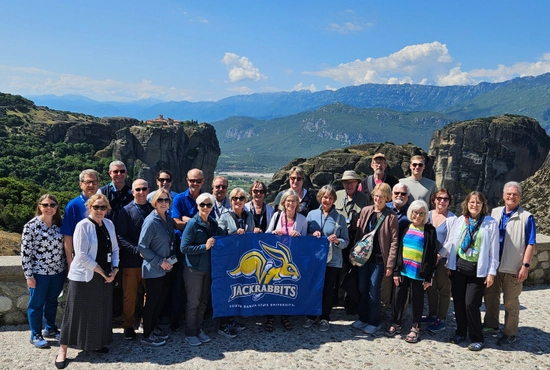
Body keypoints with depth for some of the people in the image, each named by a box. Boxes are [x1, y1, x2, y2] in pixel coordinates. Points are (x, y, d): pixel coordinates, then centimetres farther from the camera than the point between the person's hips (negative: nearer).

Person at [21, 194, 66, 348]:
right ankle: (36, 335, 21)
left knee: (52, 302, 18)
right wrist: (29, 275, -12)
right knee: (36, 304, 8)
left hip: (58, 272, 5)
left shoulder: (59, 224, 4)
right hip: (39, 273, -5)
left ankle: (50, 329, 34)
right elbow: (25, 252, -11)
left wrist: (66, 267, 9)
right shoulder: (31, 225, -11)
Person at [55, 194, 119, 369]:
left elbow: (115, 249, 11)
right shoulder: (83, 226, -13)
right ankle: (63, 350, 12)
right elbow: (82, 256, -18)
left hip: (105, 276, 6)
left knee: (101, 311, 13)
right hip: (84, 276, -6)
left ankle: (96, 343, 30)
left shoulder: (109, 224, 6)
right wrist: (101, 271, -14)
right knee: (77, 312, 1)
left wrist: (114, 270, -3)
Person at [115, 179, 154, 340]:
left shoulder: (154, 209, 5)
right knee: (129, 296, 8)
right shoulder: (126, 211, -3)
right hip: (131, 261, -2)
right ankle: (128, 327, 24)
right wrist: (138, 251, -18)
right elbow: (120, 237, -8)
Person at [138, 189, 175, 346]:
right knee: (151, 301, 3)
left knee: (161, 299, 17)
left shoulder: (168, 218, 4)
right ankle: (147, 336, 18)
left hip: (165, 268, 7)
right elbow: (142, 247, -18)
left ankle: (153, 327, 35)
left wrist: (170, 260, 4)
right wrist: (160, 262, -17)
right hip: (153, 270, -7)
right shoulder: (151, 221, -18)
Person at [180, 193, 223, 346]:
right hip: (194, 269, -5)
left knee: (204, 301, 14)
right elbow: (184, 248, -16)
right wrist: (204, 247, -22)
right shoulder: (193, 224, -13)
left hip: (209, 268, 6)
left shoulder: (214, 223, 4)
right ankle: (190, 333, 18)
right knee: (193, 302, 4)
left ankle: (198, 329, 28)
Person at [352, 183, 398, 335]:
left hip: (378, 259, -4)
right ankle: (363, 318, 29)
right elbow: (358, 233, 9)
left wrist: (390, 264, -12)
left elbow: (394, 241, -9)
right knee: (362, 289, 13)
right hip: (363, 256, 5)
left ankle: (374, 322, 18)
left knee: (373, 291, 2)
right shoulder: (365, 211, 4)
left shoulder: (391, 216, -9)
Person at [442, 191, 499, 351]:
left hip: (478, 270, -3)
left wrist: (491, 272, -6)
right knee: (458, 302, 8)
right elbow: (450, 242, 9)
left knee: (471, 304, -6)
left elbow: (493, 250, -4)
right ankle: (461, 332, 27)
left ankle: (477, 338, 12)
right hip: (458, 267, 3)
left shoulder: (491, 223, -5)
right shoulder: (460, 220, 4)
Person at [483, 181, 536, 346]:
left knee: (510, 302, 6)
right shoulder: (495, 213, 6)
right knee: (490, 296, 16)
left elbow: (530, 244, -9)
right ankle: (491, 325, 33)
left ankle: (510, 333, 19)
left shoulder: (526, 217, -8)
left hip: (513, 268, -5)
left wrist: (525, 266, -14)